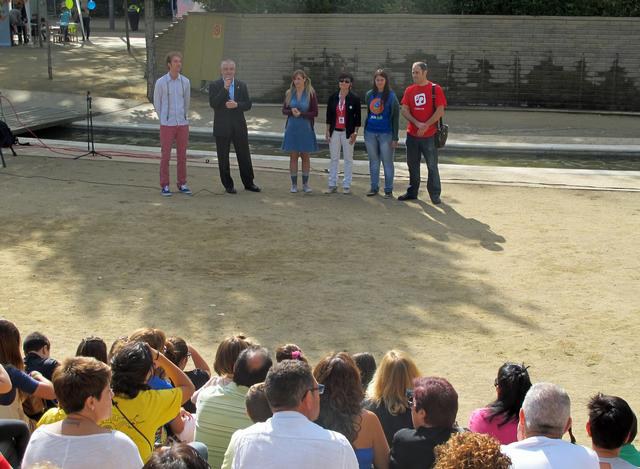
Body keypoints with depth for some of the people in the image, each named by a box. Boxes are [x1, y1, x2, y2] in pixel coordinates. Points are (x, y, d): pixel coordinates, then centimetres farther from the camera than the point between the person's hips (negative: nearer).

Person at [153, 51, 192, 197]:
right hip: (167, 125, -3)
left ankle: (182, 185, 17)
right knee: (166, 156, 0)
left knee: (182, 155, 8)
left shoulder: (185, 82, 3)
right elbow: (157, 103, 6)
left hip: (183, 124, 3)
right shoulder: (161, 82, -6)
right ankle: (165, 186, 8)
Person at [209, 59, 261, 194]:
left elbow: (248, 105, 3)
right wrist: (225, 88, -19)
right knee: (223, 158, 4)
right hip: (222, 127, -2)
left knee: (244, 156, 8)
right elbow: (213, 104, -14)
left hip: (239, 127, 2)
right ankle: (228, 185, 14)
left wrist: (236, 105, -16)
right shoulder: (214, 86, -1)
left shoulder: (242, 85, 7)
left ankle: (248, 183, 20)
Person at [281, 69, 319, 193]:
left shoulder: (311, 93, -6)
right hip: (292, 128, 2)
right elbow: (284, 110, 7)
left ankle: (305, 184, 15)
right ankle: (294, 184, 11)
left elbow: (315, 113, -6)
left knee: (305, 156, 6)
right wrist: (291, 111, -14)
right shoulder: (289, 93, 3)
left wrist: (301, 114, -17)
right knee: (293, 156, 5)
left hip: (306, 129, -2)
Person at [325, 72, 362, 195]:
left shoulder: (354, 98, -3)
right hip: (335, 131, 3)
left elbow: (358, 117, -1)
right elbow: (329, 115, 8)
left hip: (348, 132, -2)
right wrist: (327, 131, 4)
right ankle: (332, 185, 12)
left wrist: (355, 132, -7)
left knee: (348, 159, 4)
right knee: (334, 158, 6)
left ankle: (347, 186, 11)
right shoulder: (333, 97, 4)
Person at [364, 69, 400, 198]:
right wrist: (365, 130, 13)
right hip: (370, 133, 4)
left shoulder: (391, 96, -5)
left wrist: (395, 137, -11)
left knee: (387, 162, 1)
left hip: (386, 133, -4)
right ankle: (374, 187, 20)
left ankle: (388, 190, 7)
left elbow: (395, 117, -6)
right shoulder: (369, 95, 7)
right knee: (373, 161, 11)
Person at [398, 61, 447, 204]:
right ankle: (412, 192, 23)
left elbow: (440, 111, -10)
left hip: (430, 135, -4)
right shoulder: (409, 90, 8)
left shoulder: (435, 89, -4)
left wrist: (426, 126, -15)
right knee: (412, 164, 12)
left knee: (432, 166, 0)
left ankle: (435, 194, 8)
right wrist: (417, 124, -14)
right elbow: (404, 110, 1)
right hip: (412, 134, 4)